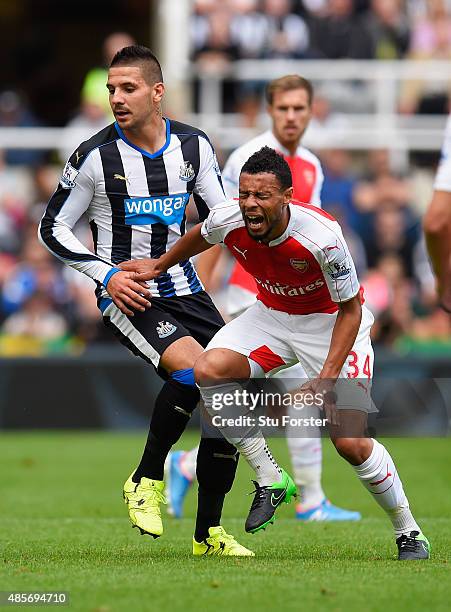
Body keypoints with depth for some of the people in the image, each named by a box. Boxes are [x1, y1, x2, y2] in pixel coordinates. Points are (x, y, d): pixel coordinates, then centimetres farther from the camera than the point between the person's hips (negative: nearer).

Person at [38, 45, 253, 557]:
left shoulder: (193, 145, 2)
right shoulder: (95, 156, -10)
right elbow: (52, 228, -2)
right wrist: (107, 275, -13)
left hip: (183, 289, 5)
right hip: (126, 296, -5)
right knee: (192, 369, -30)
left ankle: (208, 533, 10)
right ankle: (146, 481, -8)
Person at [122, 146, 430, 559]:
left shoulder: (322, 236, -34)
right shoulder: (227, 222, -21)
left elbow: (350, 310, -22)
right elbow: (201, 236, 8)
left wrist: (327, 378, -29)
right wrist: (160, 265, 21)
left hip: (332, 322, -5)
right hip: (272, 315, 5)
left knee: (350, 442, -16)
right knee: (208, 371, -22)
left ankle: (409, 533, 5)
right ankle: (269, 480, -8)